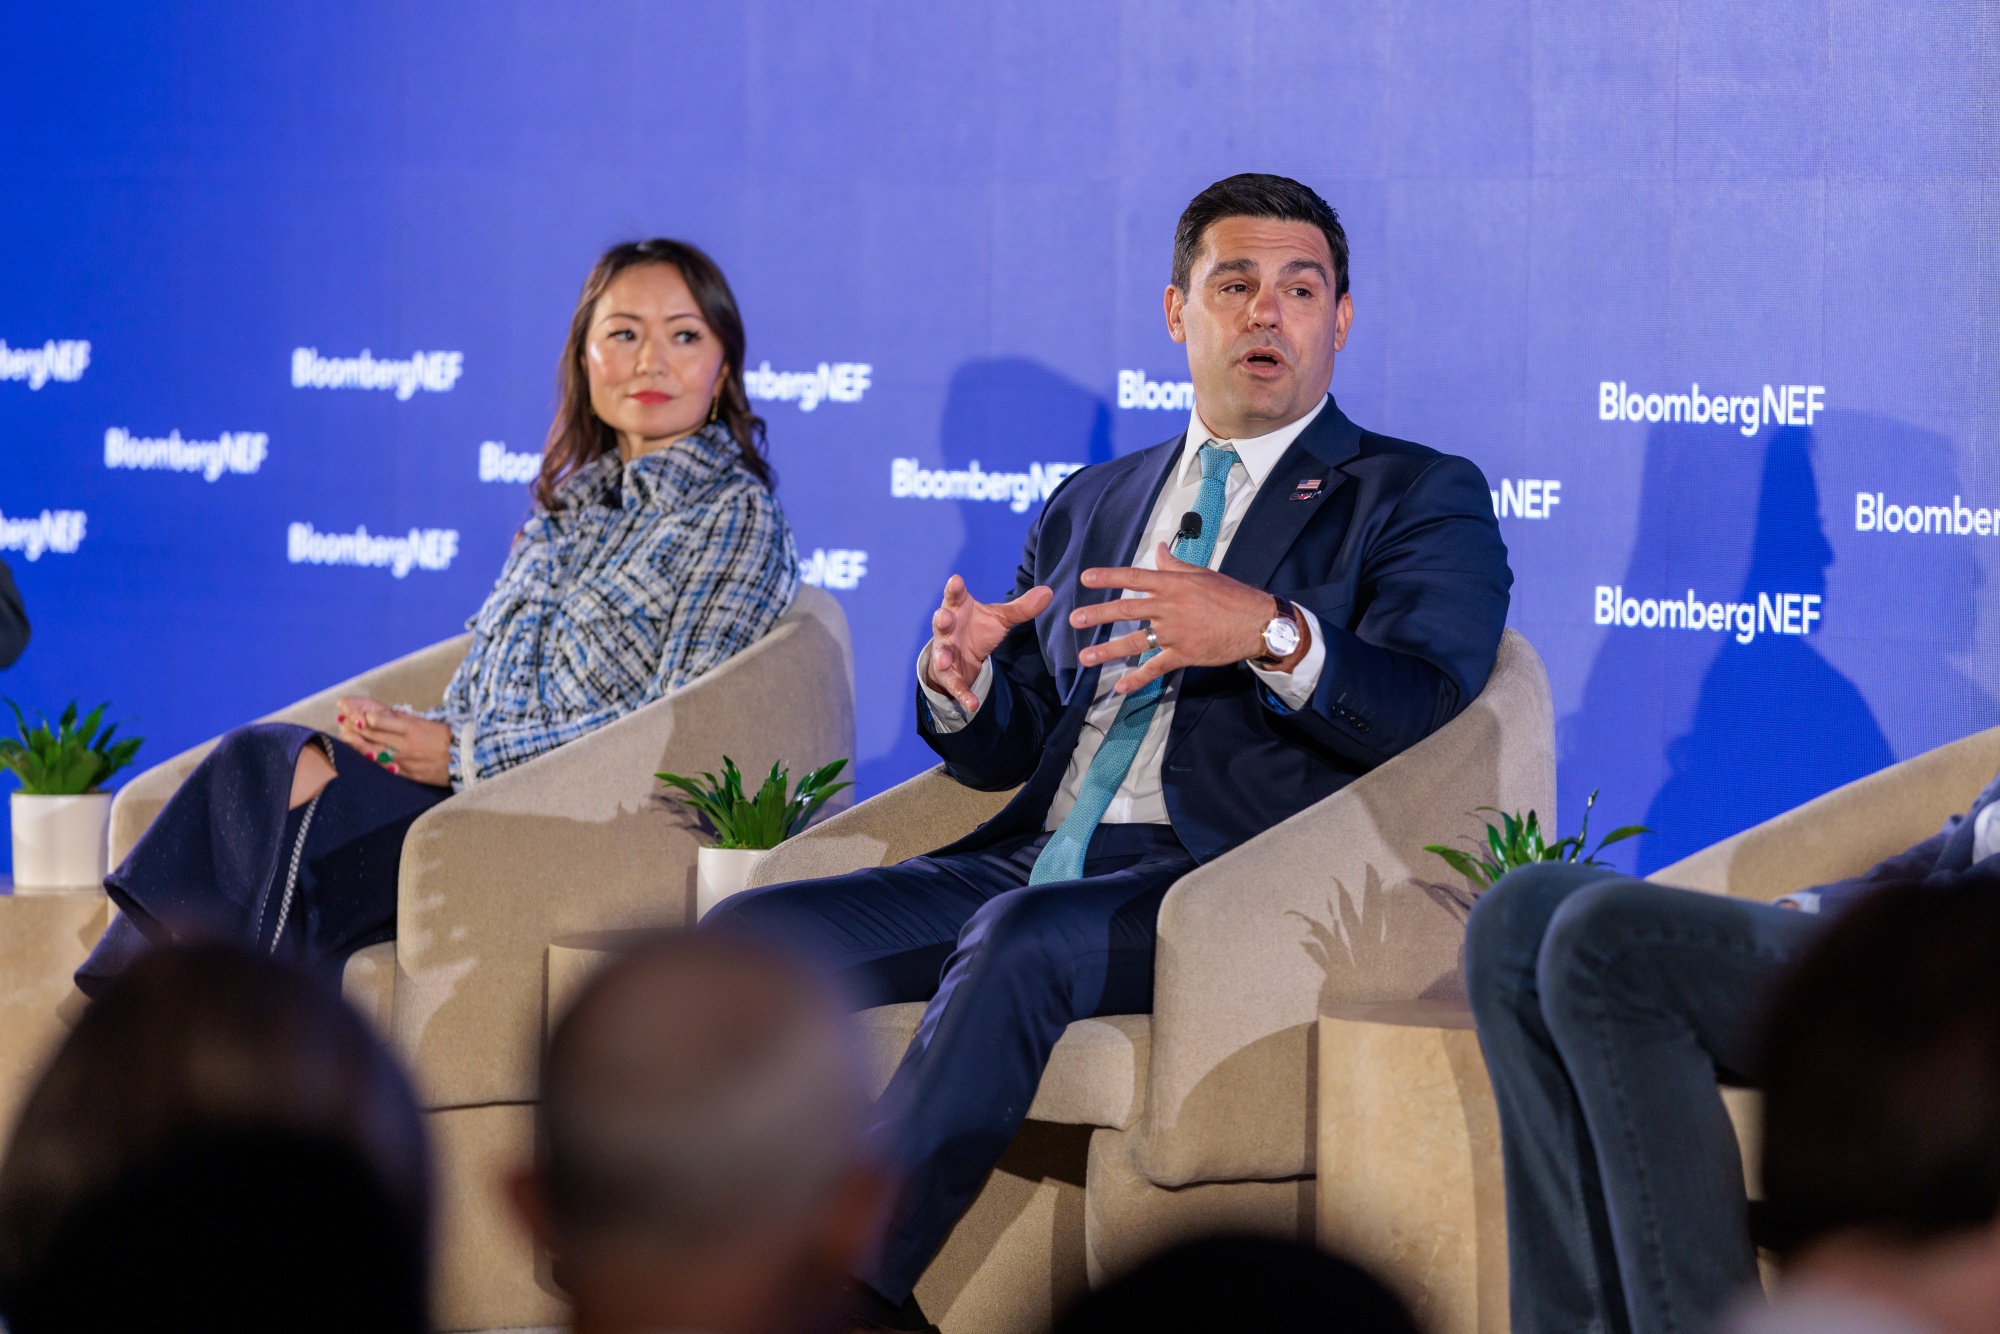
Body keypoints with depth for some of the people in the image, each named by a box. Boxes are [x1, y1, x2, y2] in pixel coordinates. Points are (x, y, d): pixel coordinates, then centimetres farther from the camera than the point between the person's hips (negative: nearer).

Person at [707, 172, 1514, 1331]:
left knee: (1021, 940, -37)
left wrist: (1272, 634, -28)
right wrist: (959, 682, -1)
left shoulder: (1421, 498, 9)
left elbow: (1427, 712, -9)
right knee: (746, 936, -16)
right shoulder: (1092, 505, 26)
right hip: (1029, 861, 6)